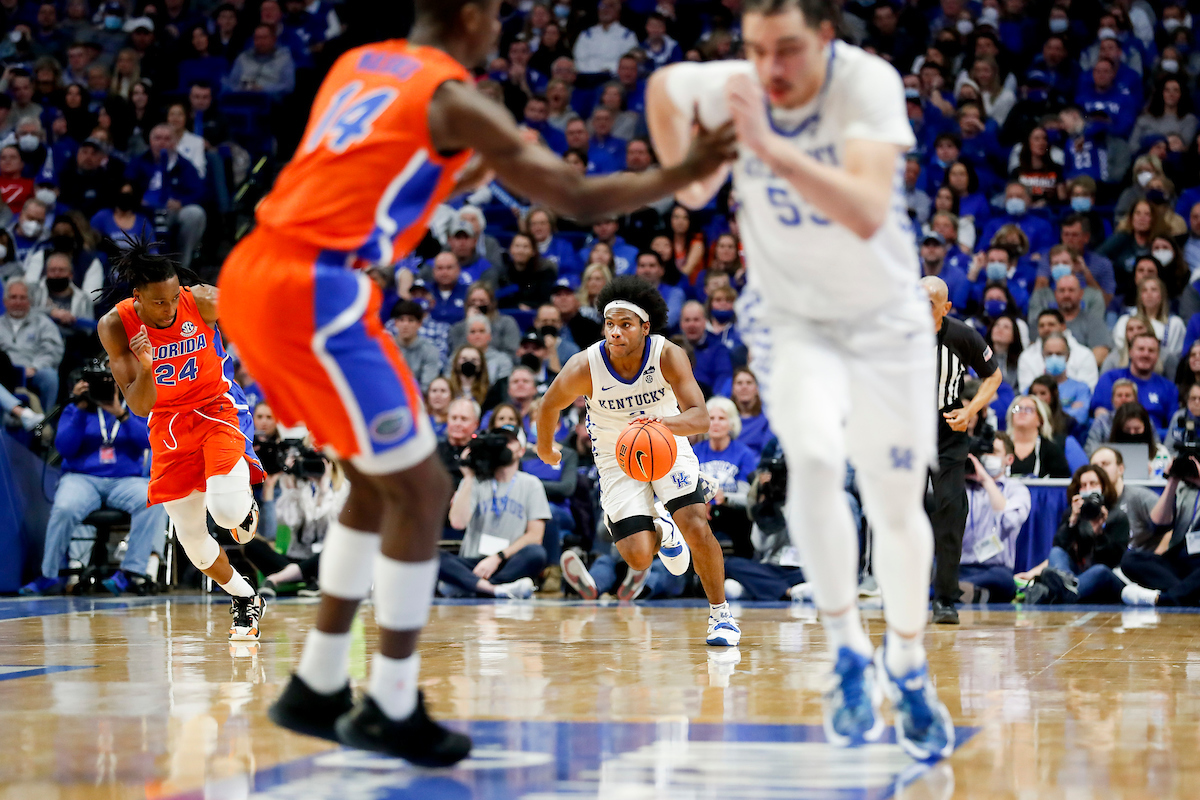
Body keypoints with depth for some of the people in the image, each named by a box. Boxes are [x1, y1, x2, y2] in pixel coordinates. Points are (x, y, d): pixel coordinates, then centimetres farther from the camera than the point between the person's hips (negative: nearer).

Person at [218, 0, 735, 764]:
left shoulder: (359, 63, 20)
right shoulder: (454, 98, -4)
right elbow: (577, 198, -4)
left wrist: (472, 172, 37)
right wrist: (683, 175, 7)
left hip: (253, 275, 9)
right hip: (314, 293, -9)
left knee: (379, 484, 20)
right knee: (421, 492, 2)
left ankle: (317, 689, 23)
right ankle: (391, 711, 8)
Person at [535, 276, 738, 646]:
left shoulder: (668, 355, -24)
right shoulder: (585, 367, -25)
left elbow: (700, 418, -33)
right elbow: (549, 404, -3)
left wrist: (663, 421, -53)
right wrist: (545, 449, 13)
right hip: (617, 459, 0)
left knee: (697, 528, -21)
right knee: (638, 558, -12)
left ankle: (720, 613, 3)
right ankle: (660, 532, 28)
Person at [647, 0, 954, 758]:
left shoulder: (870, 82, -28)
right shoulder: (729, 88, -18)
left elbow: (868, 215, -43)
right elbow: (662, 85, 7)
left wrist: (770, 149, -51)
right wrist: (686, 181, 6)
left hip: (887, 316, 0)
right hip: (792, 318, 0)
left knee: (899, 504, 9)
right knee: (816, 457, -28)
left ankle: (908, 668, 33)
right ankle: (849, 654, -15)